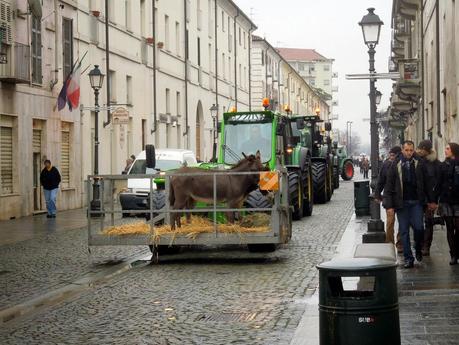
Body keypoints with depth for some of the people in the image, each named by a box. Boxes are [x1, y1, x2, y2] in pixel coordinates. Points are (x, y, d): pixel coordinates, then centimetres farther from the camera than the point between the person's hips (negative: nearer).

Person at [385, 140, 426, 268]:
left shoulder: (419, 164, 2)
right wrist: (389, 205, -4)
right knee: (404, 231, 3)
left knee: (419, 228, -8)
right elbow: (388, 187, 2)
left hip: (416, 201, 0)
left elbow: (424, 183, 4)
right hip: (401, 203, 0)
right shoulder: (395, 165, 1)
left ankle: (418, 249, 21)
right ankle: (408, 258, 10)